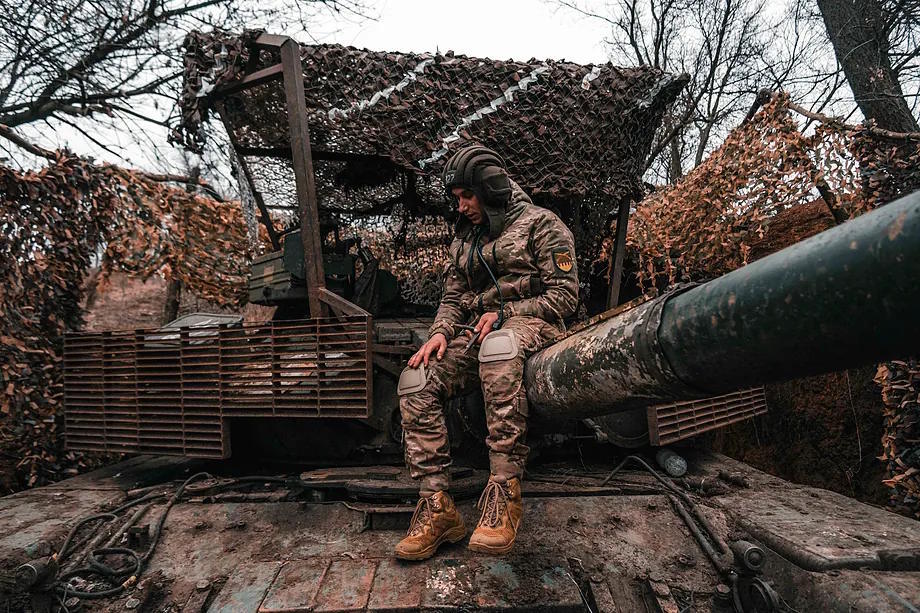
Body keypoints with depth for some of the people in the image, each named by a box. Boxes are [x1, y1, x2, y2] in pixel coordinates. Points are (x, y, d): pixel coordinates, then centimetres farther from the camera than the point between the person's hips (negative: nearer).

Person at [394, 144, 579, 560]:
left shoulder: (541, 225, 1)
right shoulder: (464, 238, 21)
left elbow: (565, 296, -5)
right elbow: (452, 296, 19)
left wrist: (503, 312, -14)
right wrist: (441, 332, -3)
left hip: (529, 324, -6)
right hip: (476, 331, 6)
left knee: (497, 349, -43)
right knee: (414, 382, -21)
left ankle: (504, 493, -39)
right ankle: (436, 506, -18)